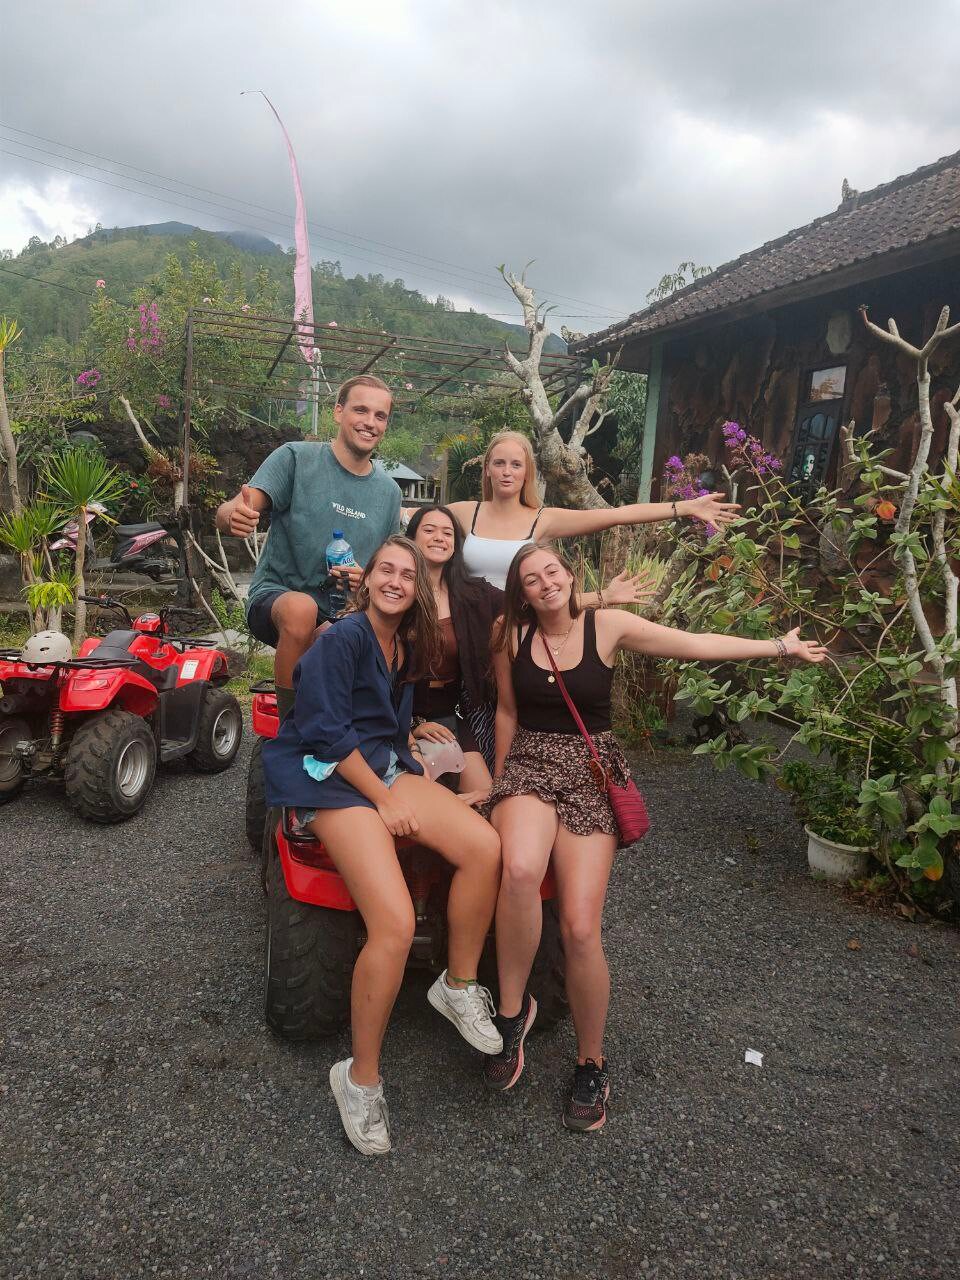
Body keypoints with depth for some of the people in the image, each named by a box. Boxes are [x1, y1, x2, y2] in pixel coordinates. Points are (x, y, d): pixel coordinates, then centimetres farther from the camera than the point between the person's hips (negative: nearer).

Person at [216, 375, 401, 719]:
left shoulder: (389, 492, 10)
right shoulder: (295, 457, -4)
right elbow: (228, 513, -14)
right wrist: (233, 516, -40)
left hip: (343, 615, 4)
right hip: (276, 595, -3)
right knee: (300, 608, -38)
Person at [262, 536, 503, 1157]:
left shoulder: (407, 646, 14)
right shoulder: (341, 639, -11)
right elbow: (328, 732, -16)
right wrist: (384, 801, -13)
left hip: (385, 768, 8)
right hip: (331, 779, -7)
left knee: (485, 846, -17)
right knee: (396, 925, -24)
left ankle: (459, 985, 6)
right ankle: (361, 1078, -3)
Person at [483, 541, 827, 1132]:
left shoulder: (607, 625, 0)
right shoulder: (513, 635, 3)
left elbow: (698, 645, 3)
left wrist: (780, 646, 5)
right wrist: (499, 783, 16)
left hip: (590, 772, 0)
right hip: (529, 764, 1)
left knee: (580, 929, -15)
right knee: (520, 872, -36)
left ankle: (592, 1063, 12)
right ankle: (513, 1008, -10)